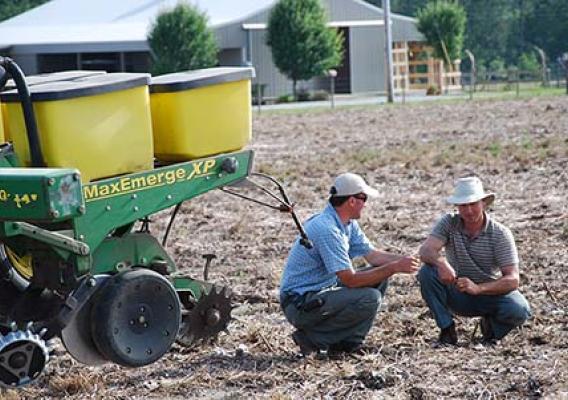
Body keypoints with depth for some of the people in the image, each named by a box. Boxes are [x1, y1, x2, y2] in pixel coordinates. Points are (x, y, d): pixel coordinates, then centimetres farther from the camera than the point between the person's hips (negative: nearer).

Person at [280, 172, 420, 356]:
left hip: (322, 291, 10)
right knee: (370, 298, -23)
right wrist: (394, 268, -23)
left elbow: (372, 255, 11)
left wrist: (402, 260, -7)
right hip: (300, 304, -10)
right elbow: (350, 280, -26)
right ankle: (311, 338, -11)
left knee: (379, 278, 8)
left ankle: (347, 341, 5)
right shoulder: (326, 229, -25)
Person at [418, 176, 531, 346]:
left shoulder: (500, 233, -14)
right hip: (458, 296, 1)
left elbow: (512, 280, -21)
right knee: (426, 272, -26)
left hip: (491, 293, -1)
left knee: (519, 311, -32)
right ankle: (447, 331, -12)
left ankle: (491, 325, 3)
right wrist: (441, 262, -47)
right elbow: (426, 251, -24)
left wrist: (478, 288, -37)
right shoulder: (449, 223, -9)